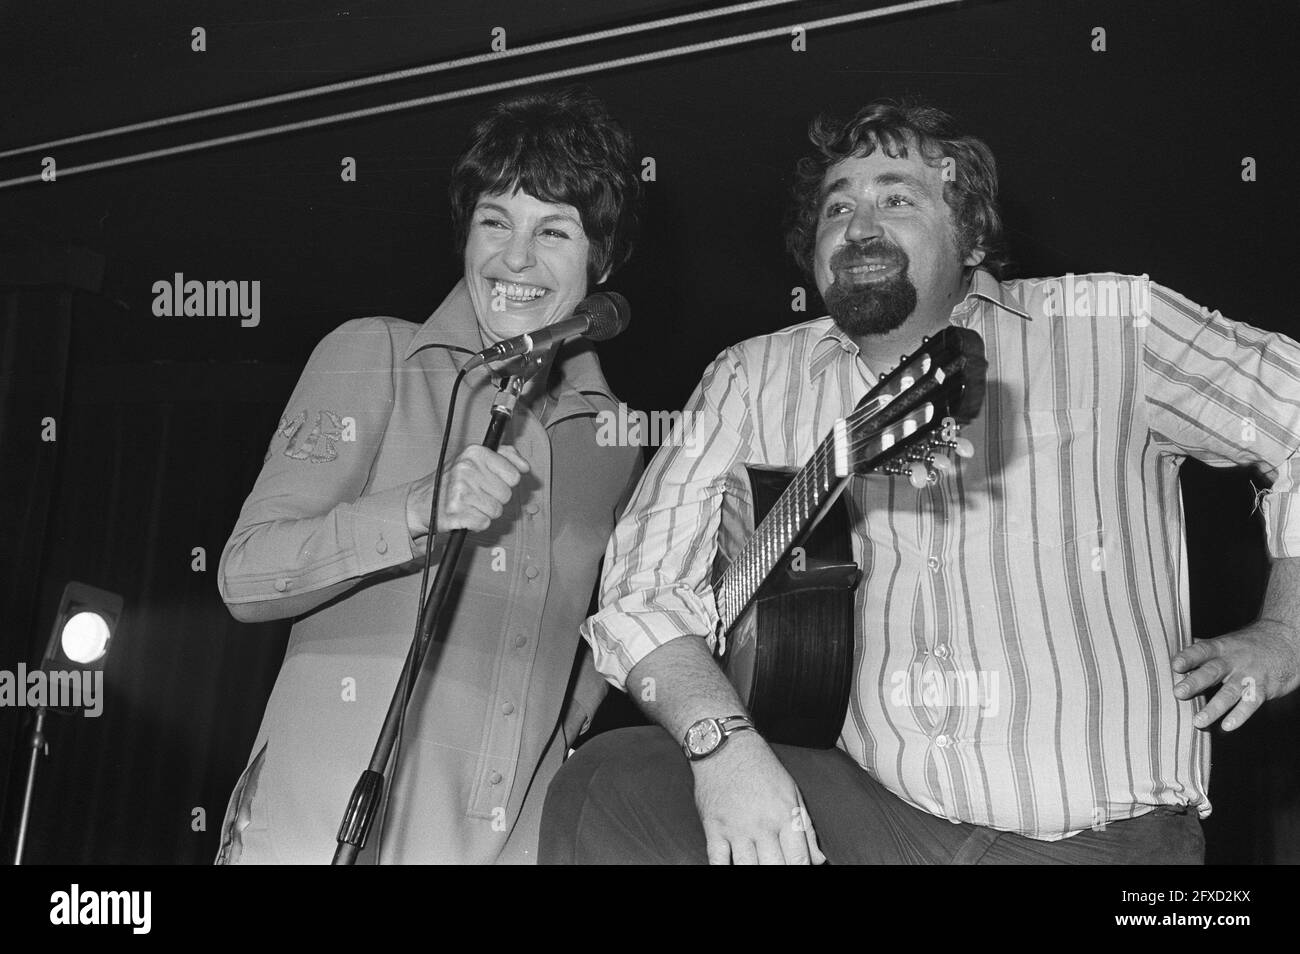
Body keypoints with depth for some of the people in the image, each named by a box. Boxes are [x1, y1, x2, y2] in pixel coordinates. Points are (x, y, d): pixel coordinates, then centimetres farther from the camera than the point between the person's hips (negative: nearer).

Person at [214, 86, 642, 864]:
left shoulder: (612, 437, 9)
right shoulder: (371, 355, -1)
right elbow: (245, 576, -8)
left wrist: (571, 710, 6)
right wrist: (419, 511, -22)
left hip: (515, 840, 4)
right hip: (322, 829, -3)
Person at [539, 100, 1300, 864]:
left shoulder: (1112, 326, 2)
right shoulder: (756, 380, 6)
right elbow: (645, 583, 0)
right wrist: (723, 742, -17)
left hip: (1108, 831, -1)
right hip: (870, 812, 2)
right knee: (602, 789, -17)